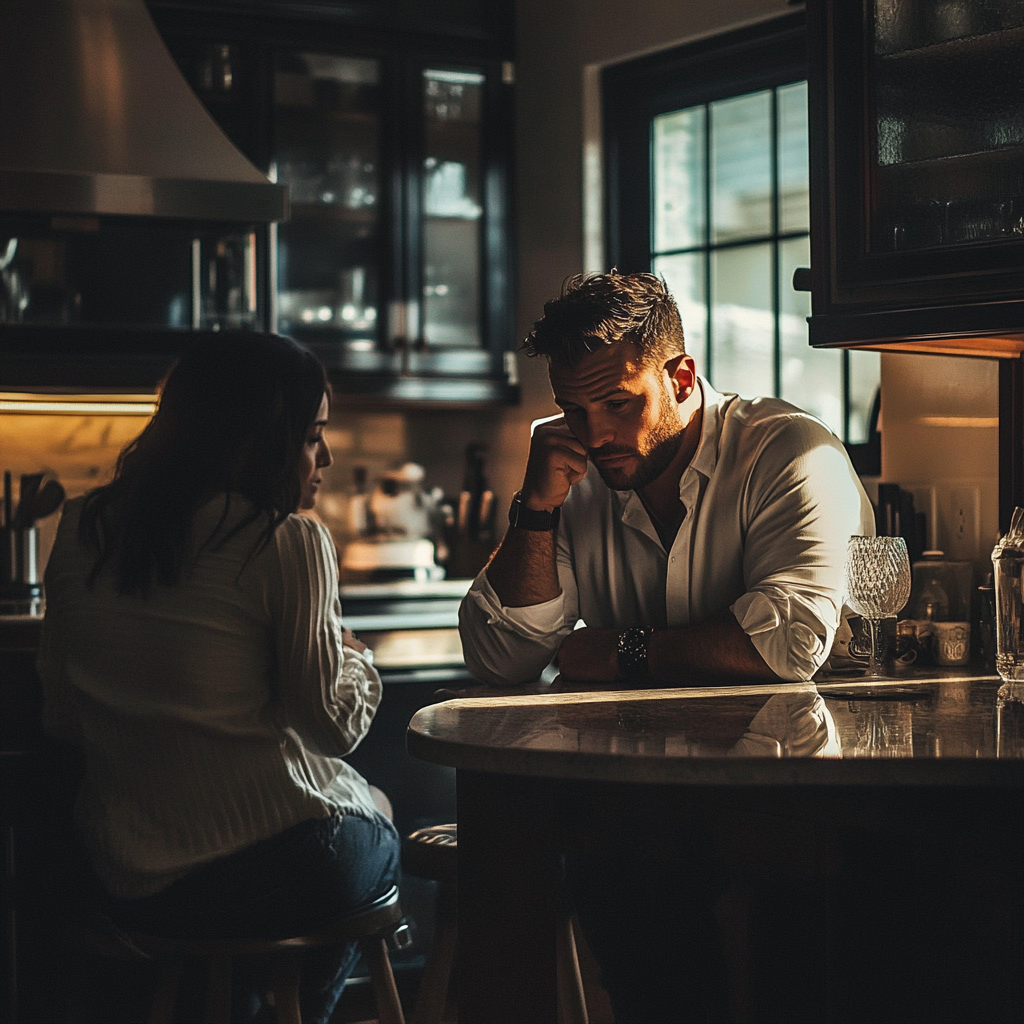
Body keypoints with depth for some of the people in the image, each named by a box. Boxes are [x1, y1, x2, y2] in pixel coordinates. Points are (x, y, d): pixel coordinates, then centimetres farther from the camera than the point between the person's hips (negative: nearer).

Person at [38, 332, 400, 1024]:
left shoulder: (82, 530, 2)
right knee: (381, 841, 30)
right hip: (278, 873, -5)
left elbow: (64, 718, 8)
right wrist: (356, 657, 10)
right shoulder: (290, 540, -16)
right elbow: (334, 725, -11)